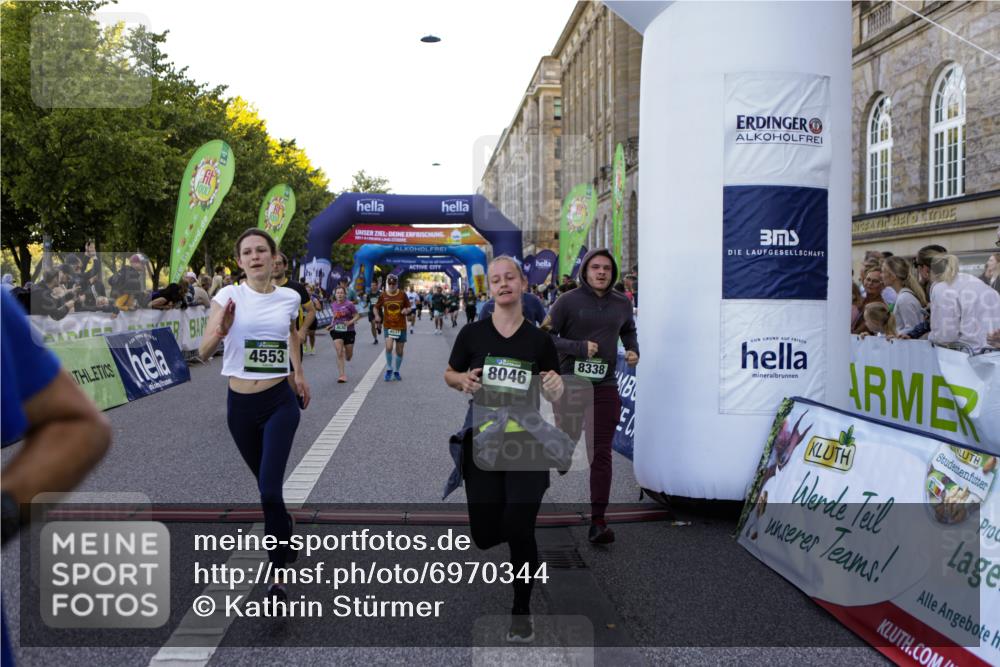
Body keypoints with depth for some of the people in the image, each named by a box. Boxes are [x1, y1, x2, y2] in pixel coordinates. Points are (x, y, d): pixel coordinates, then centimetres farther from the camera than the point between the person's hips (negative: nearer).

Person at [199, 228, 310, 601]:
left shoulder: (289, 298, -1)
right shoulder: (228, 296, -6)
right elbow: (204, 352, -13)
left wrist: (298, 373, 18)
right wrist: (220, 331, -33)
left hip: (280, 403, -1)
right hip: (240, 406, 1)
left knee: (269, 490, -13)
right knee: (266, 485, 18)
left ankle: (277, 575, -3)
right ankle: (285, 528, 49)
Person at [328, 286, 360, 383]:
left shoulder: (349, 304, -9)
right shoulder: (333, 305, 5)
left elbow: (357, 316, -6)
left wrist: (350, 322, -21)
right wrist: (332, 324, 9)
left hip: (348, 331, -2)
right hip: (336, 331, 2)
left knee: (348, 356, 9)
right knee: (339, 353, -12)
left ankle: (346, 353, 48)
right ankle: (342, 375, -8)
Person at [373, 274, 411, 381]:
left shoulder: (402, 295, -2)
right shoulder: (383, 296, -1)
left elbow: (408, 308, 7)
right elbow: (376, 307, 11)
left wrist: (406, 310, -16)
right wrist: (377, 316, -8)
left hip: (401, 327, 1)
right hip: (388, 326, -1)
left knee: (399, 351, 7)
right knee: (388, 347, -20)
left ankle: (396, 371, 26)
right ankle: (389, 369, 1)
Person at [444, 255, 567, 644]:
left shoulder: (539, 340, 1)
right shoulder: (472, 333, -1)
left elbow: (555, 396, 4)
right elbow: (449, 375, 11)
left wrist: (556, 388, -19)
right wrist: (463, 381, -11)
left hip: (526, 445, -1)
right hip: (482, 444, 1)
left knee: (519, 531, -4)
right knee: (485, 536, 4)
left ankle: (522, 612, 18)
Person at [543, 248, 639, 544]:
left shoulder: (622, 303, 8)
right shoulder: (568, 301, -5)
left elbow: (629, 330, 28)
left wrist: (633, 350, 8)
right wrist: (579, 347, -17)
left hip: (605, 387, 3)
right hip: (569, 385, -2)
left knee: (601, 454, -1)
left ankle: (598, 522, 1)